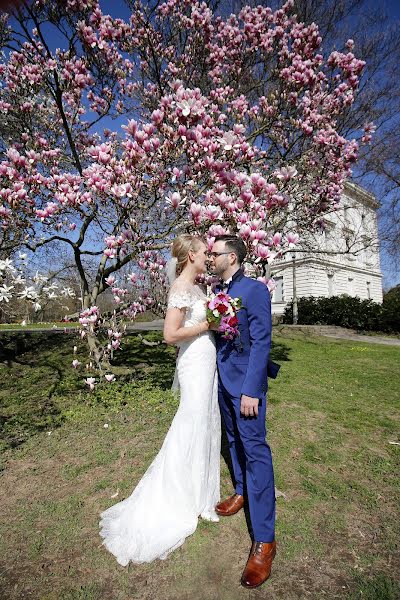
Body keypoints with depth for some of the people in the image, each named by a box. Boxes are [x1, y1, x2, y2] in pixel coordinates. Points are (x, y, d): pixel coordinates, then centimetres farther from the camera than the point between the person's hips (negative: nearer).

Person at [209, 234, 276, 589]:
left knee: (255, 449, -1)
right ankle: (241, 492, 45)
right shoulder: (217, 292, 8)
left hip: (246, 384, -7)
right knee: (234, 439, 22)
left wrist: (251, 390, -20)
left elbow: (261, 342, -18)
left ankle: (264, 540, 13)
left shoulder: (255, 290, -14)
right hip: (223, 380, 8)